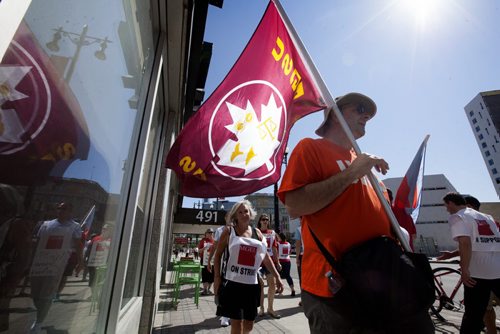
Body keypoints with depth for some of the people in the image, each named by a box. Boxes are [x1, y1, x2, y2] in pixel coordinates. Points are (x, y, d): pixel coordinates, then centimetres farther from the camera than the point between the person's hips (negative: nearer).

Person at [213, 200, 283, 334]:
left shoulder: (257, 233, 7)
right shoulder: (229, 231, -2)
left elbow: (266, 257, 11)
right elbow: (218, 254, 0)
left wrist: (277, 277, 7)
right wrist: (217, 277, -7)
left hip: (251, 284, 4)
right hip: (232, 283, -4)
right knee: (237, 322, -1)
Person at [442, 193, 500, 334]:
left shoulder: (457, 217, -5)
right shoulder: (486, 217, 19)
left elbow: (465, 243, -18)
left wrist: (464, 270, -15)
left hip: (478, 272, -6)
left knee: (473, 314, 4)